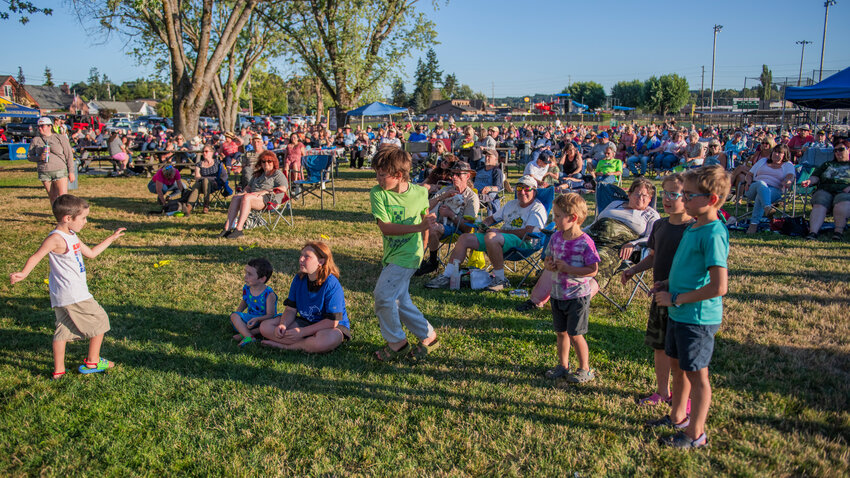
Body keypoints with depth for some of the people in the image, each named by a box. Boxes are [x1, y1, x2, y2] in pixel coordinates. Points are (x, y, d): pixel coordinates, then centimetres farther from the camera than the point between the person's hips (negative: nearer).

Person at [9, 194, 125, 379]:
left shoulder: (72, 236, 14)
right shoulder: (56, 239, -17)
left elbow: (90, 253, 25)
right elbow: (36, 257, -24)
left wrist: (111, 238, 28)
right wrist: (23, 274, -40)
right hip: (73, 295, -10)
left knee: (63, 329, 13)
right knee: (99, 321, 4)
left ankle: (58, 370, 19)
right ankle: (92, 362, 16)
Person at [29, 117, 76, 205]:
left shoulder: (61, 138, 3)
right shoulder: (35, 140, 11)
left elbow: (69, 155, 2)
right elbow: (29, 156, 13)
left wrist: (71, 172, -3)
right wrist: (39, 158, -10)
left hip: (60, 171, -3)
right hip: (44, 173, 3)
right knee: (52, 197, 6)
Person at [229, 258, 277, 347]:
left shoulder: (269, 294, -20)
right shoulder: (246, 289, -3)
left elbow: (270, 315, -21)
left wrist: (258, 319, -37)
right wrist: (238, 312, 4)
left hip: (263, 320, -5)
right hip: (250, 318, 5)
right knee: (234, 316, -19)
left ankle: (243, 334, -29)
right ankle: (249, 337, -38)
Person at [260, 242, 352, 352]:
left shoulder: (332, 285, -22)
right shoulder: (299, 279, -1)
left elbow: (332, 322, -24)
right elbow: (291, 309, 2)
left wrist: (302, 332, -24)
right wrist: (283, 325, -20)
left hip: (333, 327, -6)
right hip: (306, 322, 7)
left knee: (324, 341, -43)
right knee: (265, 327, -8)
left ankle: (285, 345, -17)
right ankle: (308, 343, -18)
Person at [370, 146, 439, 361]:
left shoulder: (420, 193, -9)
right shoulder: (377, 193, -10)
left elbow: (425, 217, 11)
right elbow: (385, 228, -19)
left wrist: (422, 246, 17)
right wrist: (417, 227, -27)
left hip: (408, 255, -4)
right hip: (391, 255, 4)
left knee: (383, 296, -12)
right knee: (401, 301, 10)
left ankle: (397, 343, 6)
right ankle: (429, 336, 27)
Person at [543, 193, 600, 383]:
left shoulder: (585, 242, -18)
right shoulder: (556, 237, 1)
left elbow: (593, 270, -18)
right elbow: (548, 259, 14)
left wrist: (568, 268, -23)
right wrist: (549, 265, -10)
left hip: (578, 296, -6)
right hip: (558, 294, 6)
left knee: (575, 334, 2)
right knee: (561, 332, 16)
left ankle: (585, 369, 19)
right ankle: (563, 365, 32)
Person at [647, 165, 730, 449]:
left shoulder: (714, 234, -23)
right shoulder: (694, 227, 6)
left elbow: (718, 287, -27)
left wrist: (676, 299, -20)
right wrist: (669, 285, 7)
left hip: (698, 318, -9)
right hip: (679, 314, 9)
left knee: (697, 375, 6)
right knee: (678, 366, 22)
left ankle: (696, 434, 22)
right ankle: (678, 417, 41)